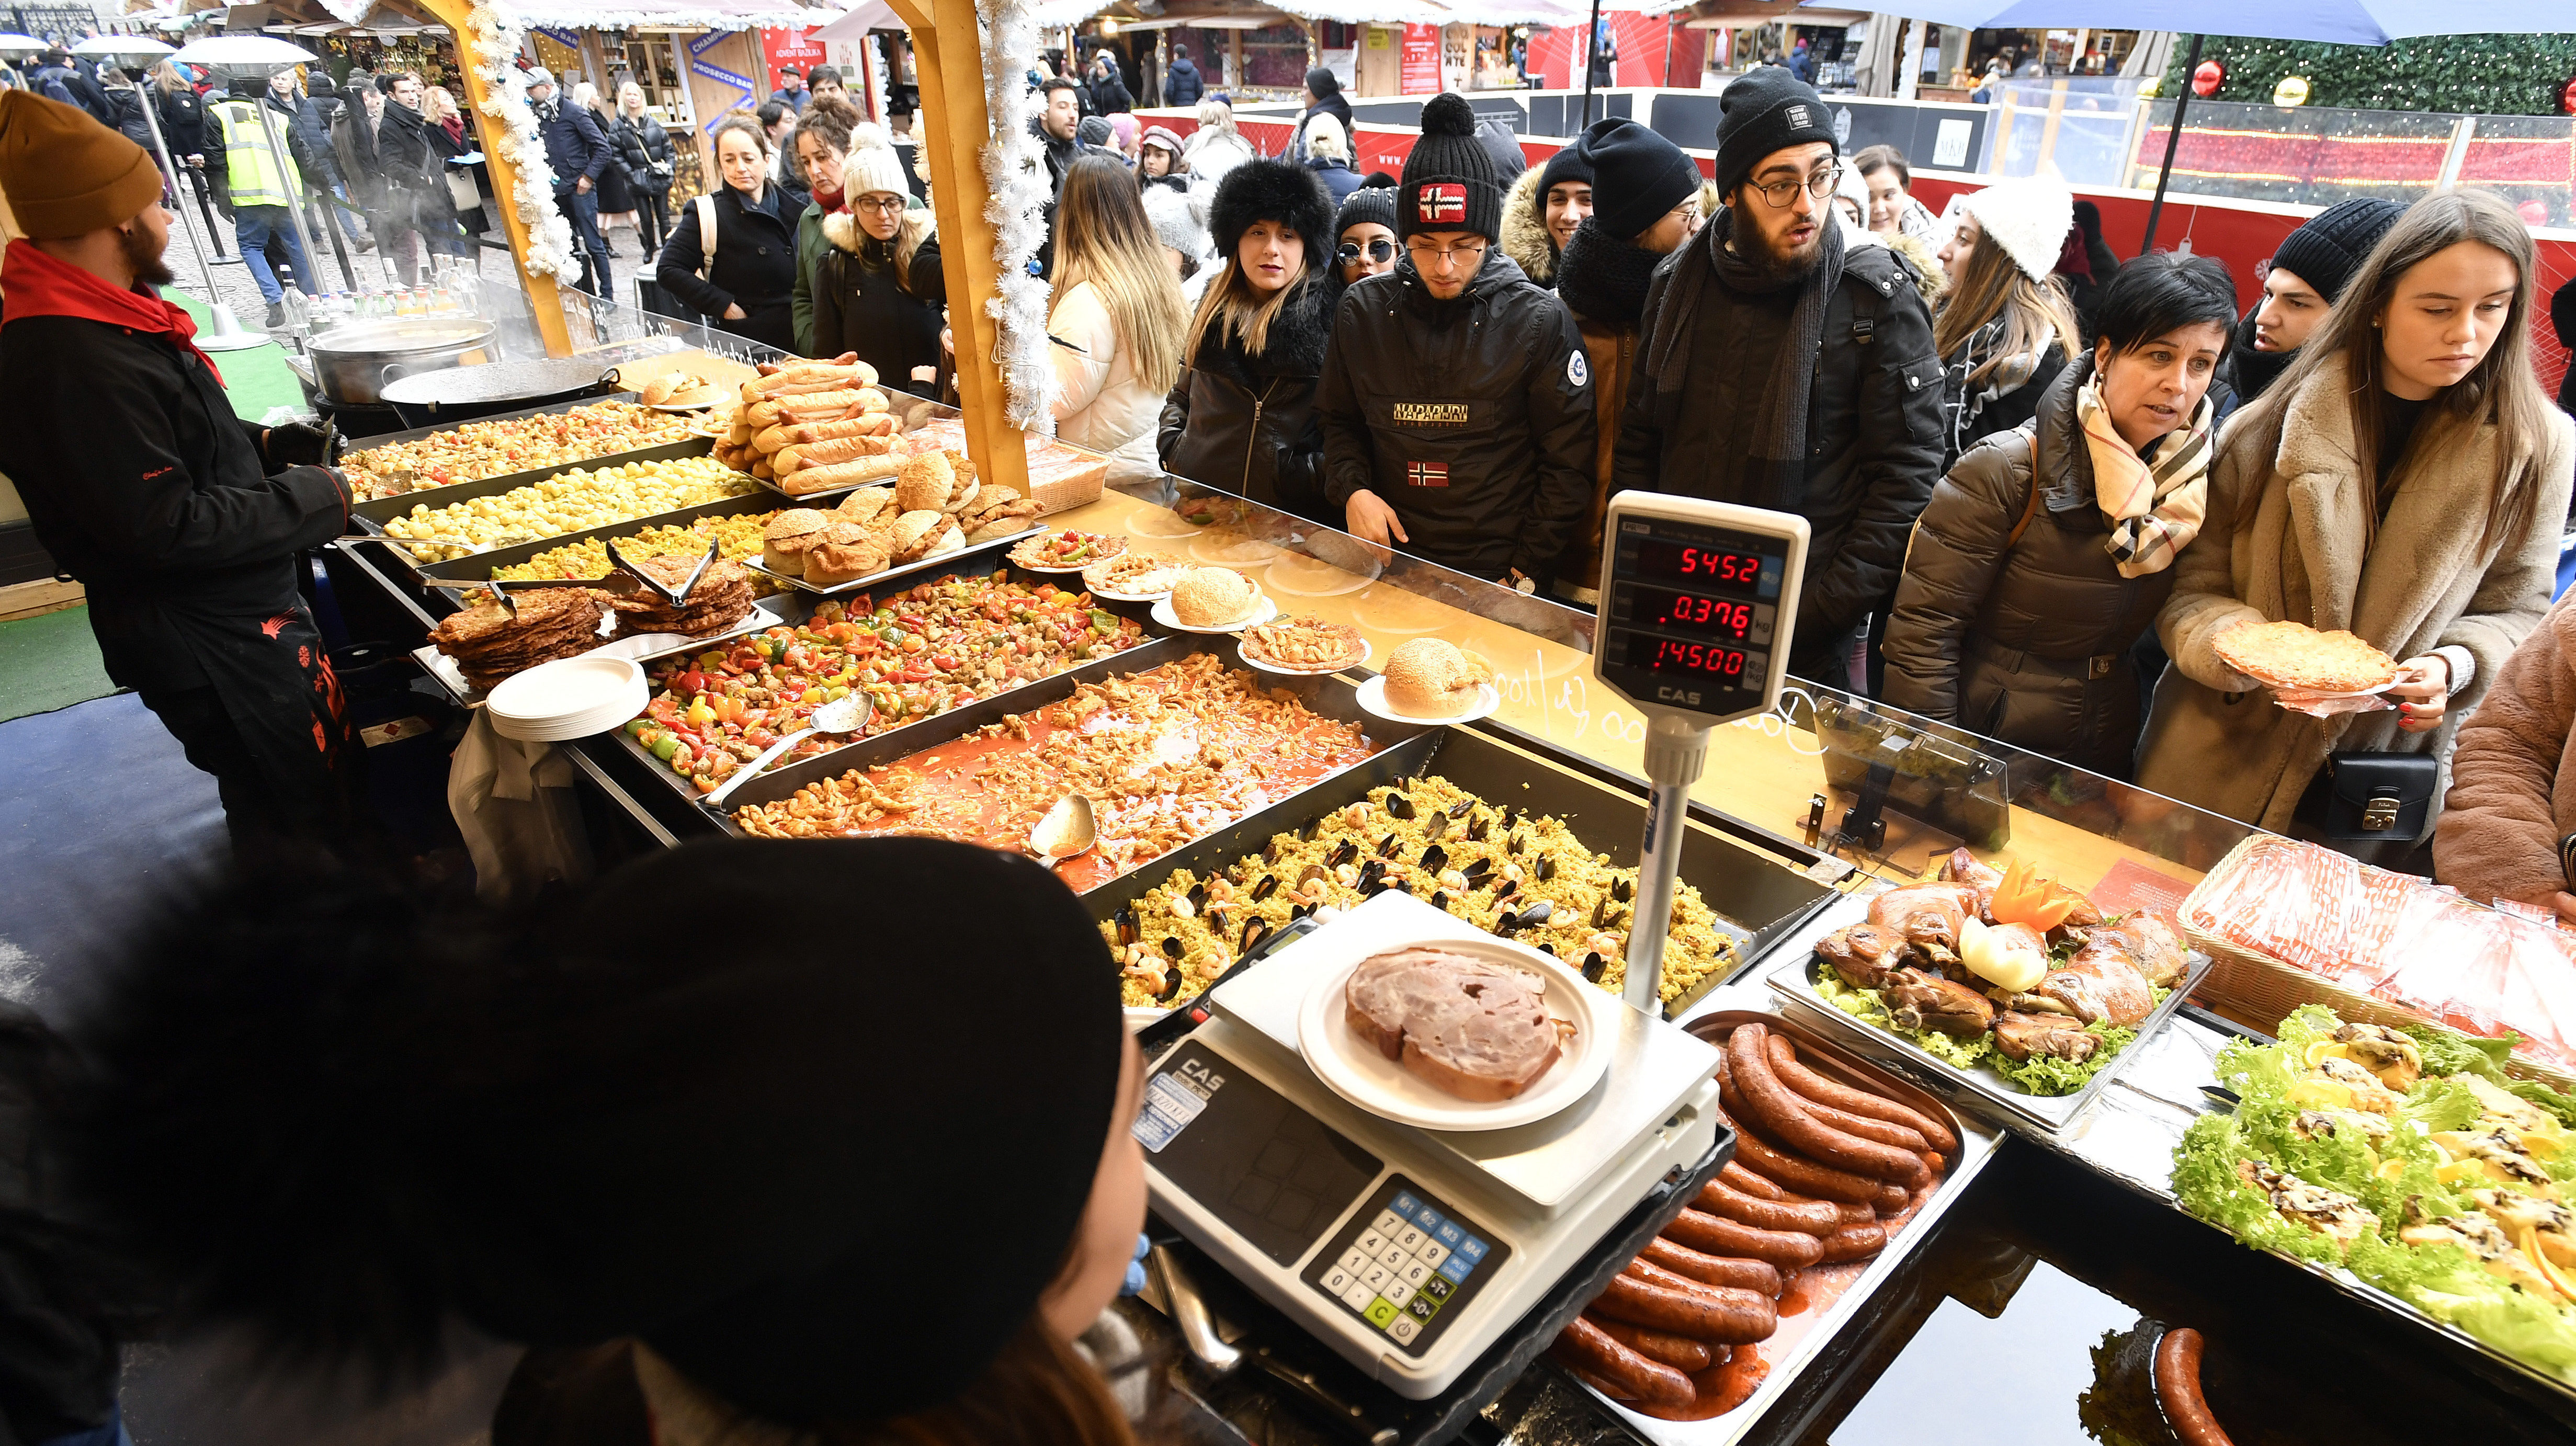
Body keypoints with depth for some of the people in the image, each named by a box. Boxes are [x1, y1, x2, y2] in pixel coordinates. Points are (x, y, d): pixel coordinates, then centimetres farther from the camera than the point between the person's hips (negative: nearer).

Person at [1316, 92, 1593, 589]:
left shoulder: (1540, 323, -2)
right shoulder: (1361, 310, 6)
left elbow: (1567, 464, 0)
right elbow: (1339, 421, 18)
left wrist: (1524, 574, -6)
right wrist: (1352, 488, -2)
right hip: (1386, 562, 3)